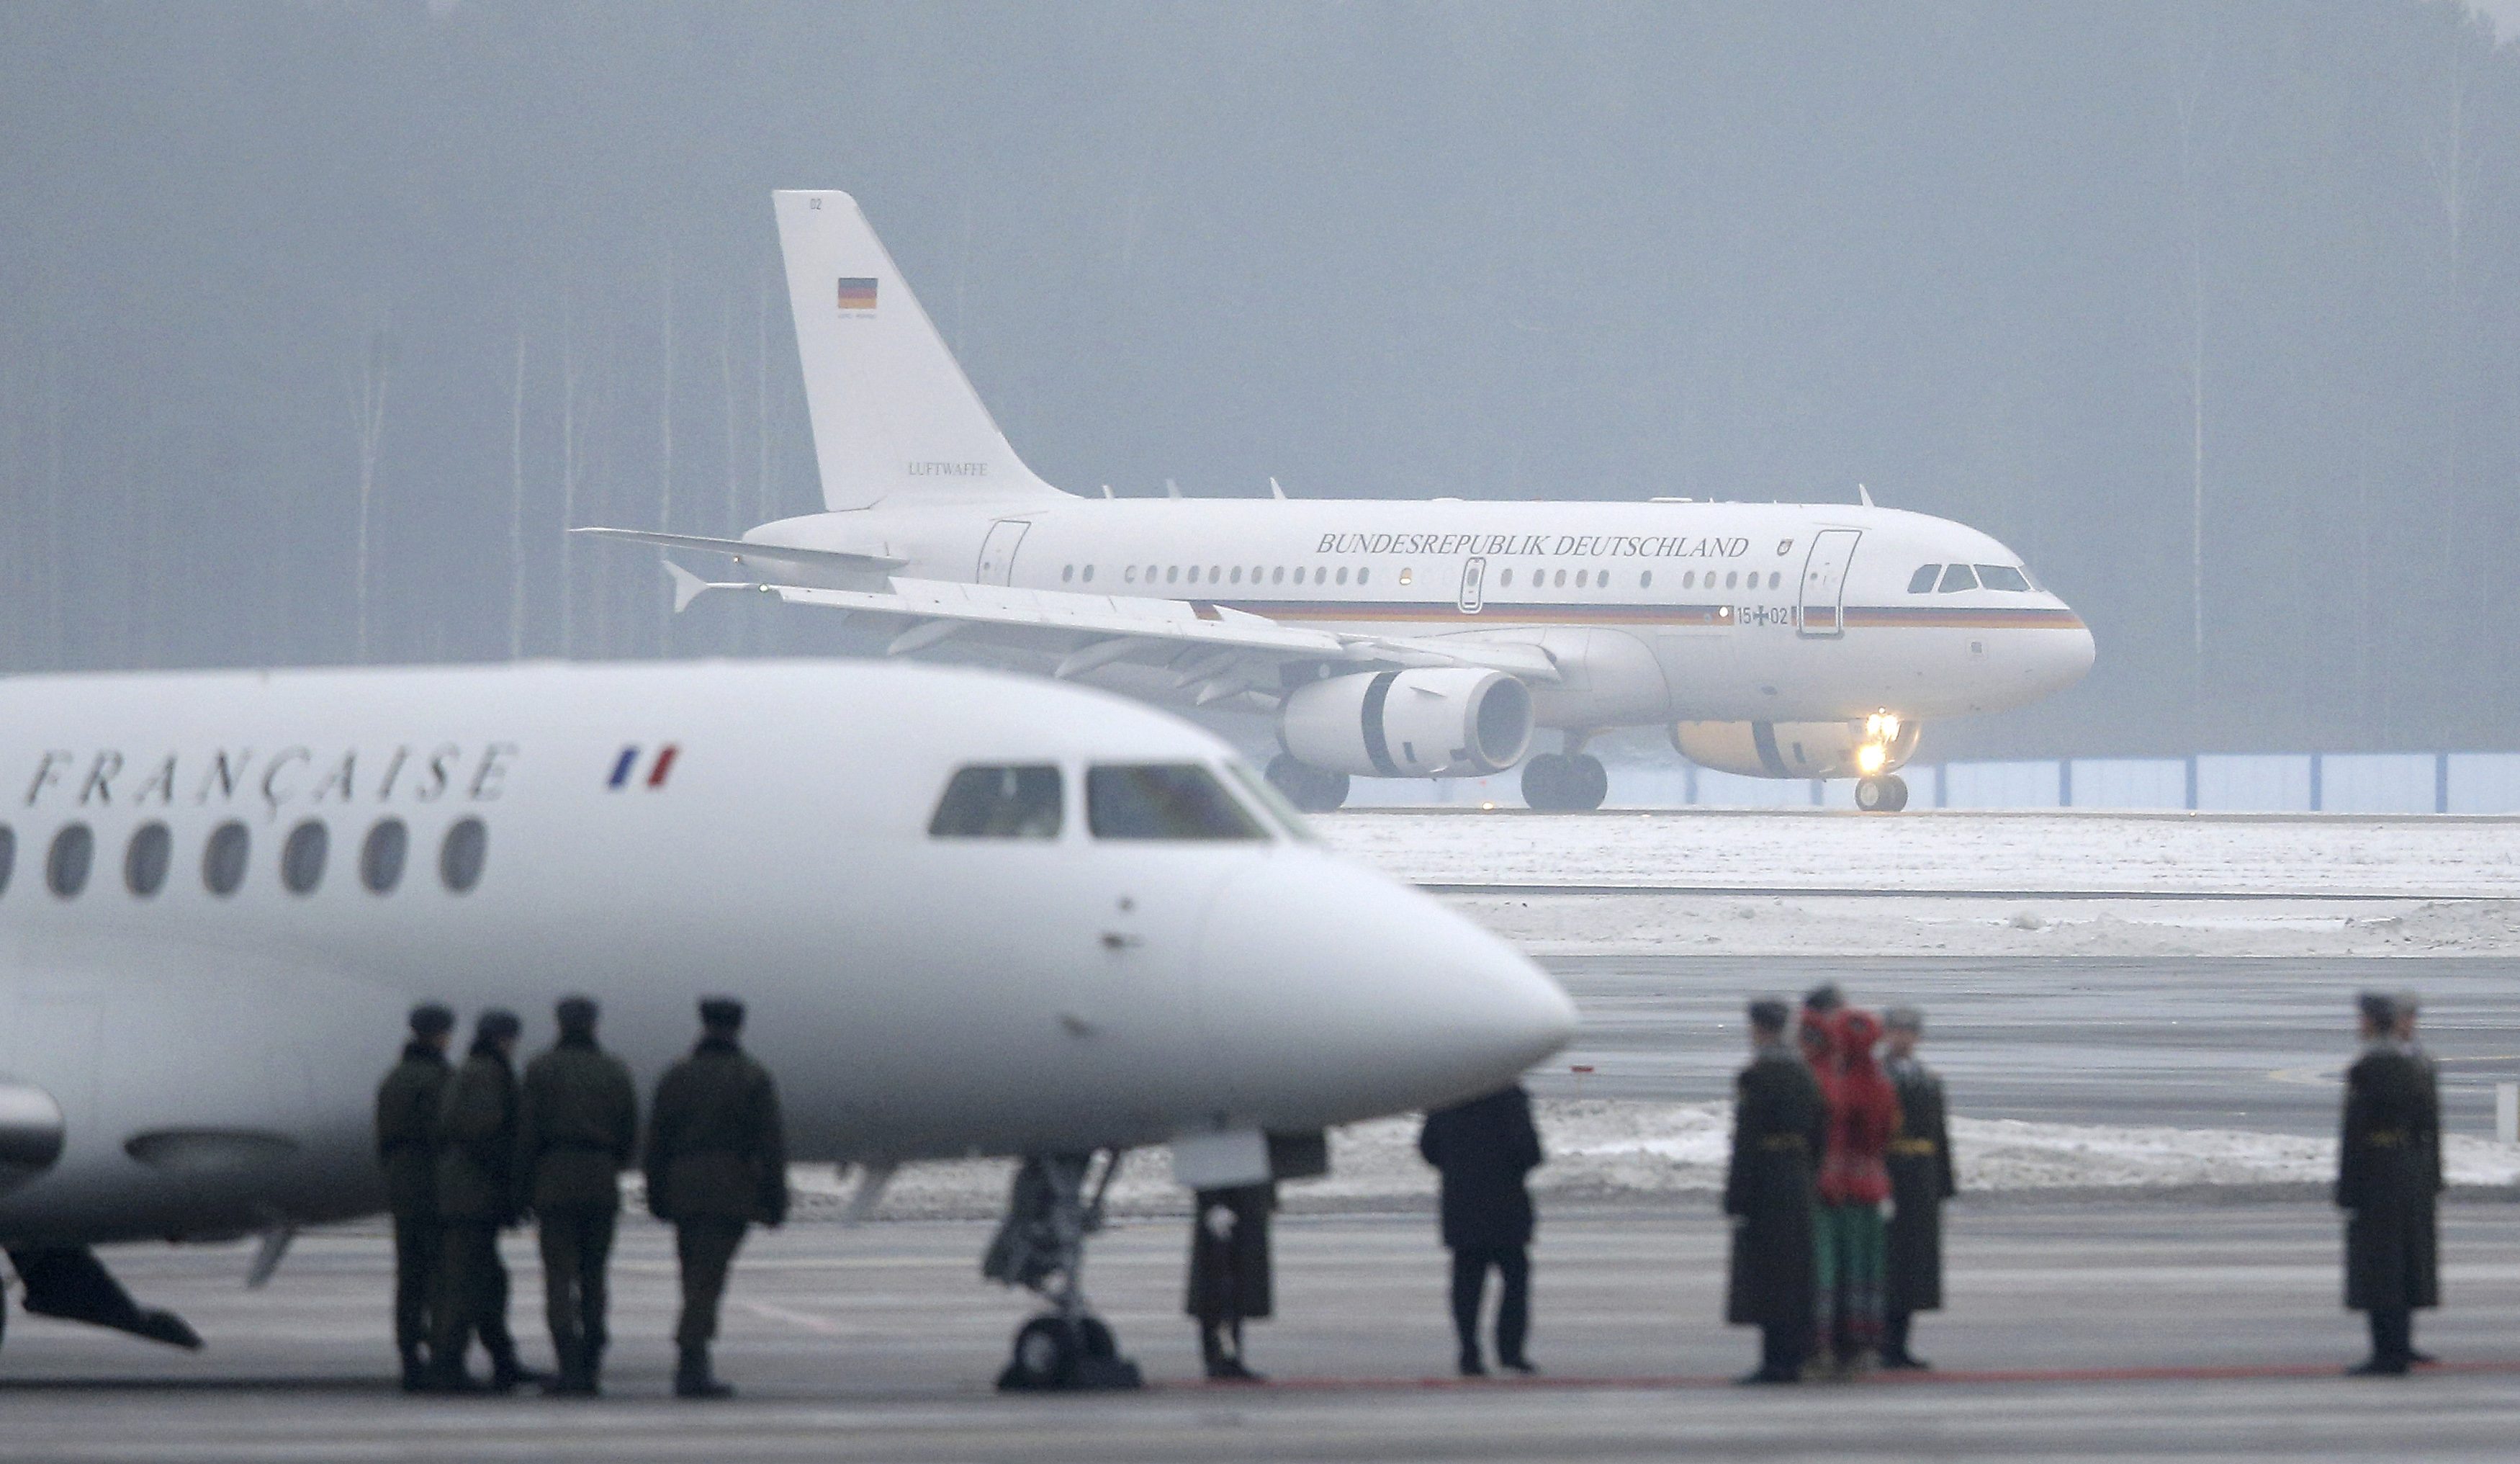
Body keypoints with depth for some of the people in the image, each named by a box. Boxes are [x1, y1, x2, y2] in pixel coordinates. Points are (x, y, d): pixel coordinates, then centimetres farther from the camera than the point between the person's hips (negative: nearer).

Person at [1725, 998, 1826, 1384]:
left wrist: (1736, 1201, -15)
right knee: (1796, 1272, 10)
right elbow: (1819, 1135, 15)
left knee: (1765, 1274, -5)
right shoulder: (1803, 1074, 11)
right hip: (1799, 1188, 8)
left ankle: (1776, 1362, -8)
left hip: (1764, 1190, -8)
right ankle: (1792, 1359, 12)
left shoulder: (1755, 1078, -14)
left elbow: (1746, 1143, -17)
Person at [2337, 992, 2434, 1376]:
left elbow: (2354, 1132, -18)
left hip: (2371, 1176, -8)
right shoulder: (2410, 1067, 10)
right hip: (2407, 1170, 8)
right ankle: (2399, 1351, 12)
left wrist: (2346, 1194, -15)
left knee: (2376, 1264, -5)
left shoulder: (2363, 1070, -16)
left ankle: (2387, 1354, -7)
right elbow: (2419, 1126, 14)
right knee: (2402, 1266, 10)